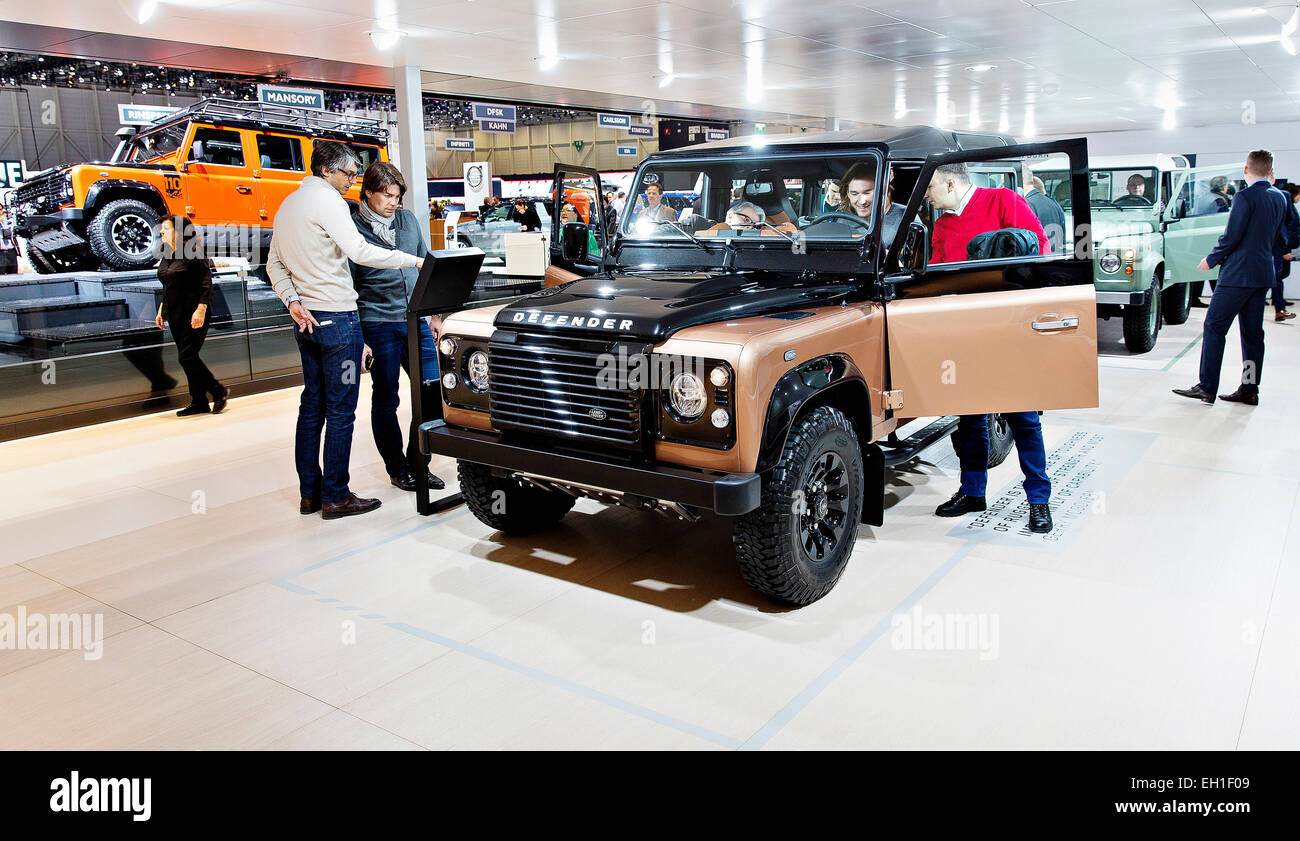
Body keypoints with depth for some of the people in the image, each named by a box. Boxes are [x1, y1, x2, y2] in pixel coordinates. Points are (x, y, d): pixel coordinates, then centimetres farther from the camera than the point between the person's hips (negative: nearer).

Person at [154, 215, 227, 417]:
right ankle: (199, 403, 13)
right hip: (176, 316, 8)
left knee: (187, 357, -12)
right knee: (187, 358, 7)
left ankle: (219, 391, 4)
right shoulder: (166, 257, 13)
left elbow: (206, 285, -15)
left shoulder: (193, 253, -12)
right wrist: (161, 310, 18)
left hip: (193, 315, -8)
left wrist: (201, 311, -22)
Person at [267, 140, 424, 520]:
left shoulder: (289, 203, 18)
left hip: (307, 319, 9)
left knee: (312, 404, 13)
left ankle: (309, 492, 18)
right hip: (336, 317, -9)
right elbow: (359, 251, -23)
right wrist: (413, 261, -18)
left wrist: (293, 301, 4)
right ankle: (335, 497, 1)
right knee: (340, 410, -4)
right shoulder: (327, 200, -11)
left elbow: (274, 263, 16)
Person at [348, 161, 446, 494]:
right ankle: (398, 470, 19)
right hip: (378, 326, -5)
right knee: (386, 400, 5)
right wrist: (358, 339, -11)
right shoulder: (352, 229, -5)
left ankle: (419, 465, 17)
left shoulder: (408, 219, 10)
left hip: (415, 321, 5)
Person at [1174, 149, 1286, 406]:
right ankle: (1249, 390, 12)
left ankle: (1207, 388, -5)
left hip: (1239, 274, -8)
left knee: (1214, 327, -4)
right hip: (1264, 273, 8)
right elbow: (1273, 238, 17)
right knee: (1252, 332, 10)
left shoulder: (1246, 197, -14)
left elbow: (1231, 237, -15)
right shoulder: (1280, 199, 11)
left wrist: (1212, 260, -1)